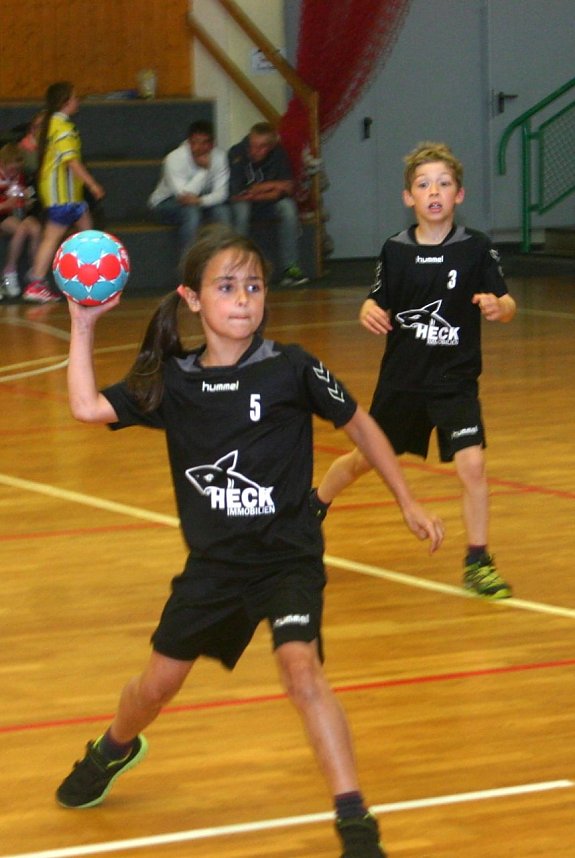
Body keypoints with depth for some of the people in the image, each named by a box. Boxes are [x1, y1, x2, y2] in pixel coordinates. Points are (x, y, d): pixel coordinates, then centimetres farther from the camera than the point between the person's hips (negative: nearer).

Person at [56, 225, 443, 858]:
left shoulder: (290, 370, -11)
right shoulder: (172, 381, -3)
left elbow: (359, 425, 1)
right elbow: (86, 407, -6)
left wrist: (407, 502, 4)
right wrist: (83, 325, -10)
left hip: (287, 559, -4)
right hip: (213, 562, 4)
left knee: (301, 667, -24)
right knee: (159, 681, 15)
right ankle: (114, 750, 50)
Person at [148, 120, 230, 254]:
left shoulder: (219, 156, -14)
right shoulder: (174, 158, -26)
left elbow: (221, 193, -20)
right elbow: (183, 194, -34)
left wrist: (199, 201, -40)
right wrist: (204, 169, -33)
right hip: (166, 203, -4)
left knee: (221, 210, -25)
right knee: (191, 211, -35)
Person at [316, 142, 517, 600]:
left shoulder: (476, 248, -9)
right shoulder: (396, 250, -3)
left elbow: (507, 305, -9)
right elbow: (379, 303, 7)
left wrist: (498, 306, -31)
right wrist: (369, 312, -15)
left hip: (455, 381, -2)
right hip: (401, 378, 2)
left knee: (472, 464, -17)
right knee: (362, 460, 16)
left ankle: (478, 562, -2)